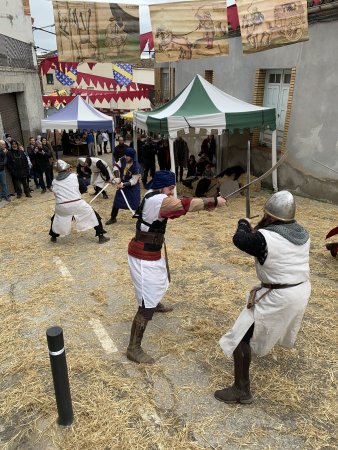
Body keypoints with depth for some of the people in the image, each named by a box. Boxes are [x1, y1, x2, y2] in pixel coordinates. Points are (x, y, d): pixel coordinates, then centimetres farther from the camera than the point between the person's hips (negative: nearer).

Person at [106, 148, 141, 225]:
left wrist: (124, 184, -32)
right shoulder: (122, 160, -14)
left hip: (133, 187, -5)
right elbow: (116, 167, -9)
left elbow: (134, 181, -25)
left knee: (136, 204, -6)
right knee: (116, 201, 13)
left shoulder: (136, 166, -28)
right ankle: (113, 218, 30)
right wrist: (117, 178, -24)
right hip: (121, 184, 5)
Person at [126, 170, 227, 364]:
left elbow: (175, 209, 8)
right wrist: (215, 201, -18)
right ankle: (133, 349, 3)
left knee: (162, 279, 36)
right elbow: (186, 205, -29)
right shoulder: (158, 200, -24)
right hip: (144, 257, -11)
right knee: (147, 305, -7)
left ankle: (156, 303, 66)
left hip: (151, 252, 11)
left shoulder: (153, 197, 5)